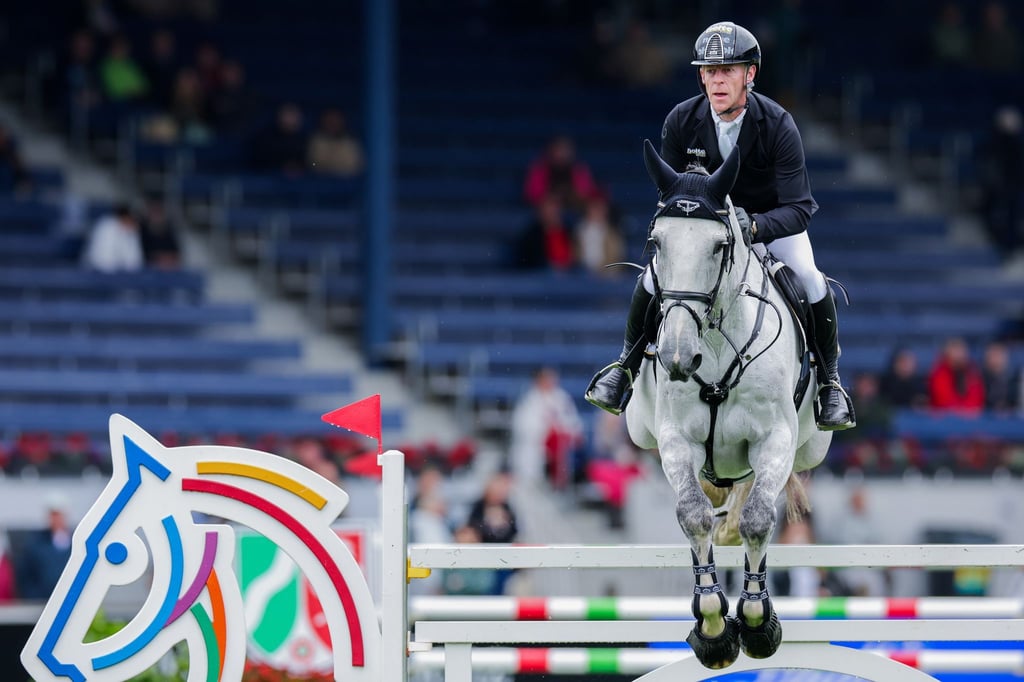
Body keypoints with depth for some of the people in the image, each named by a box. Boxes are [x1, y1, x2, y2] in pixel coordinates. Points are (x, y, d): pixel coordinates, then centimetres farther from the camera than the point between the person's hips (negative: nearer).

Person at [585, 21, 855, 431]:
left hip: (771, 219, -2)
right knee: (656, 272, -21)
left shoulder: (777, 125, -27)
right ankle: (628, 363, 3)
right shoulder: (681, 122, -19)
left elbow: (799, 208, -31)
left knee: (809, 280, -27)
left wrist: (755, 226, -50)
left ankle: (829, 382, -6)